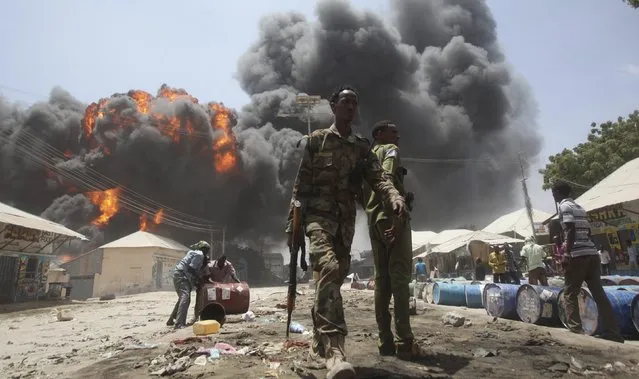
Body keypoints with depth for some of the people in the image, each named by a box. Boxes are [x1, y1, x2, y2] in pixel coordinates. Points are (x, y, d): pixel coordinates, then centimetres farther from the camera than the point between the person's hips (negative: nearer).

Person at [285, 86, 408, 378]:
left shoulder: (362, 147, 14)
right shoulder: (316, 140, 5)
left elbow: (378, 177, -2)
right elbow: (301, 183, 2)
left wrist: (395, 197, -24)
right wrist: (292, 222, -4)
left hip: (346, 221, 5)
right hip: (319, 215, -4)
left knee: (334, 277, 10)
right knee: (328, 269, -27)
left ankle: (319, 340, 30)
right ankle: (334, 350, -32)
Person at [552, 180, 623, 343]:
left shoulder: (564, 206, -4)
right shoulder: (579, 207, 21)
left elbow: (571, 230, -15)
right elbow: (587, 231, 21)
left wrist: (567, 253, -17)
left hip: (578, 255, -8)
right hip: (592, 253, 8)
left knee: (570, 293, 2)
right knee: (599, 293, 9)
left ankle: (575, 328, -1)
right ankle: (613, 333, 10)